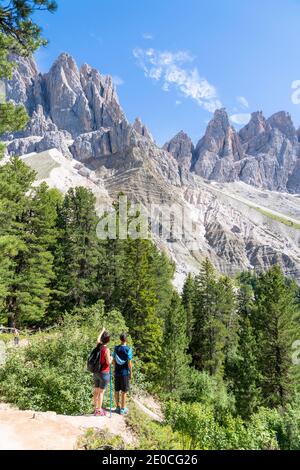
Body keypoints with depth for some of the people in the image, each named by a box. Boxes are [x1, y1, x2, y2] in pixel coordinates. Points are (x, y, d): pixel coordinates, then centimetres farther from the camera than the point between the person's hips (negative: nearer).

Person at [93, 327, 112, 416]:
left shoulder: (98, 346, -1)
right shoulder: (106, 349, -21)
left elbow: (98, 339, 21)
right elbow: (108, 362, -20)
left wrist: (102, 331, 34)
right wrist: (111, 359, 1)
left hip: (96, 372, 7)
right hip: (104, 373, -7)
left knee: (96, 390, 15)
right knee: (101, 392, 2)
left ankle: (96, 408, 26)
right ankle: (98, 411, 9)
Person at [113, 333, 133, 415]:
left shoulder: (116, 348, 0)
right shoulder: (128, 349, -14)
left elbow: (114, 361, 5)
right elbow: (129, 363, -13)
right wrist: (131, 373, -3)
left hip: (117, 373, 4)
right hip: (125, 373, -4)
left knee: (116, 391, 14)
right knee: (124, 392, 6)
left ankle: (118, 407, 26)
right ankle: (122, 409, 14)